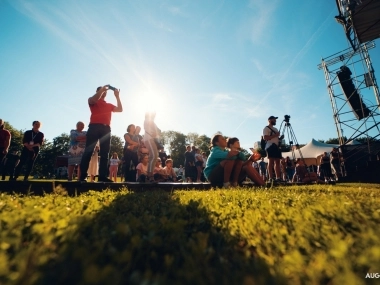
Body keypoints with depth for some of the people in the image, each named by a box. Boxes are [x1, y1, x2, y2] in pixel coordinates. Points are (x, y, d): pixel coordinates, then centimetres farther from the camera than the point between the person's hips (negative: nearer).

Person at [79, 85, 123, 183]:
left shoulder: (109, 105, 26)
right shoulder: (92, 101, 15)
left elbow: (120, 109, 16)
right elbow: (94, 99, -8)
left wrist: (117, 96, 15)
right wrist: (102, 88, -1)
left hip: (106, 129, 4)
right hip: (94, 127, -4)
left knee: (105, 153, -3)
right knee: (88, 151, -8)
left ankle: (102, 176, -2)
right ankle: (82, 176, -7)